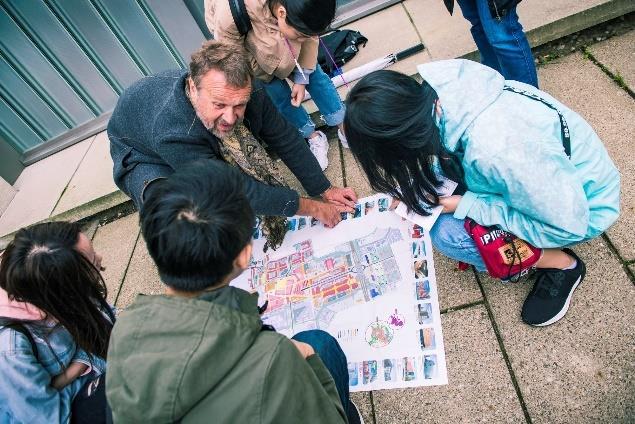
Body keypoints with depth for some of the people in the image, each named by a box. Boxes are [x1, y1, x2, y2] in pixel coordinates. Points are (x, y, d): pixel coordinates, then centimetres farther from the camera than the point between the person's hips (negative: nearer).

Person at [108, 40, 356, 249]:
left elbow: (285, 139, -17)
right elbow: (240, 191, -40)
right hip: (144, 153, -4)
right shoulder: (171, 134, -46)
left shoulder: (248, 93, -32)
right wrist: (311, 208, -33)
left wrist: (325, 190, -14)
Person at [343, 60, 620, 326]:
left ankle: (561, 264, 0)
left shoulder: (495, 152, -41)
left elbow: (568, 225, -27)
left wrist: (466, 206, -25)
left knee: (447, 233, -22)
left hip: (581, 207, -6)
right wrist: (411, 191, -7)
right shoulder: (440, 93, -19)